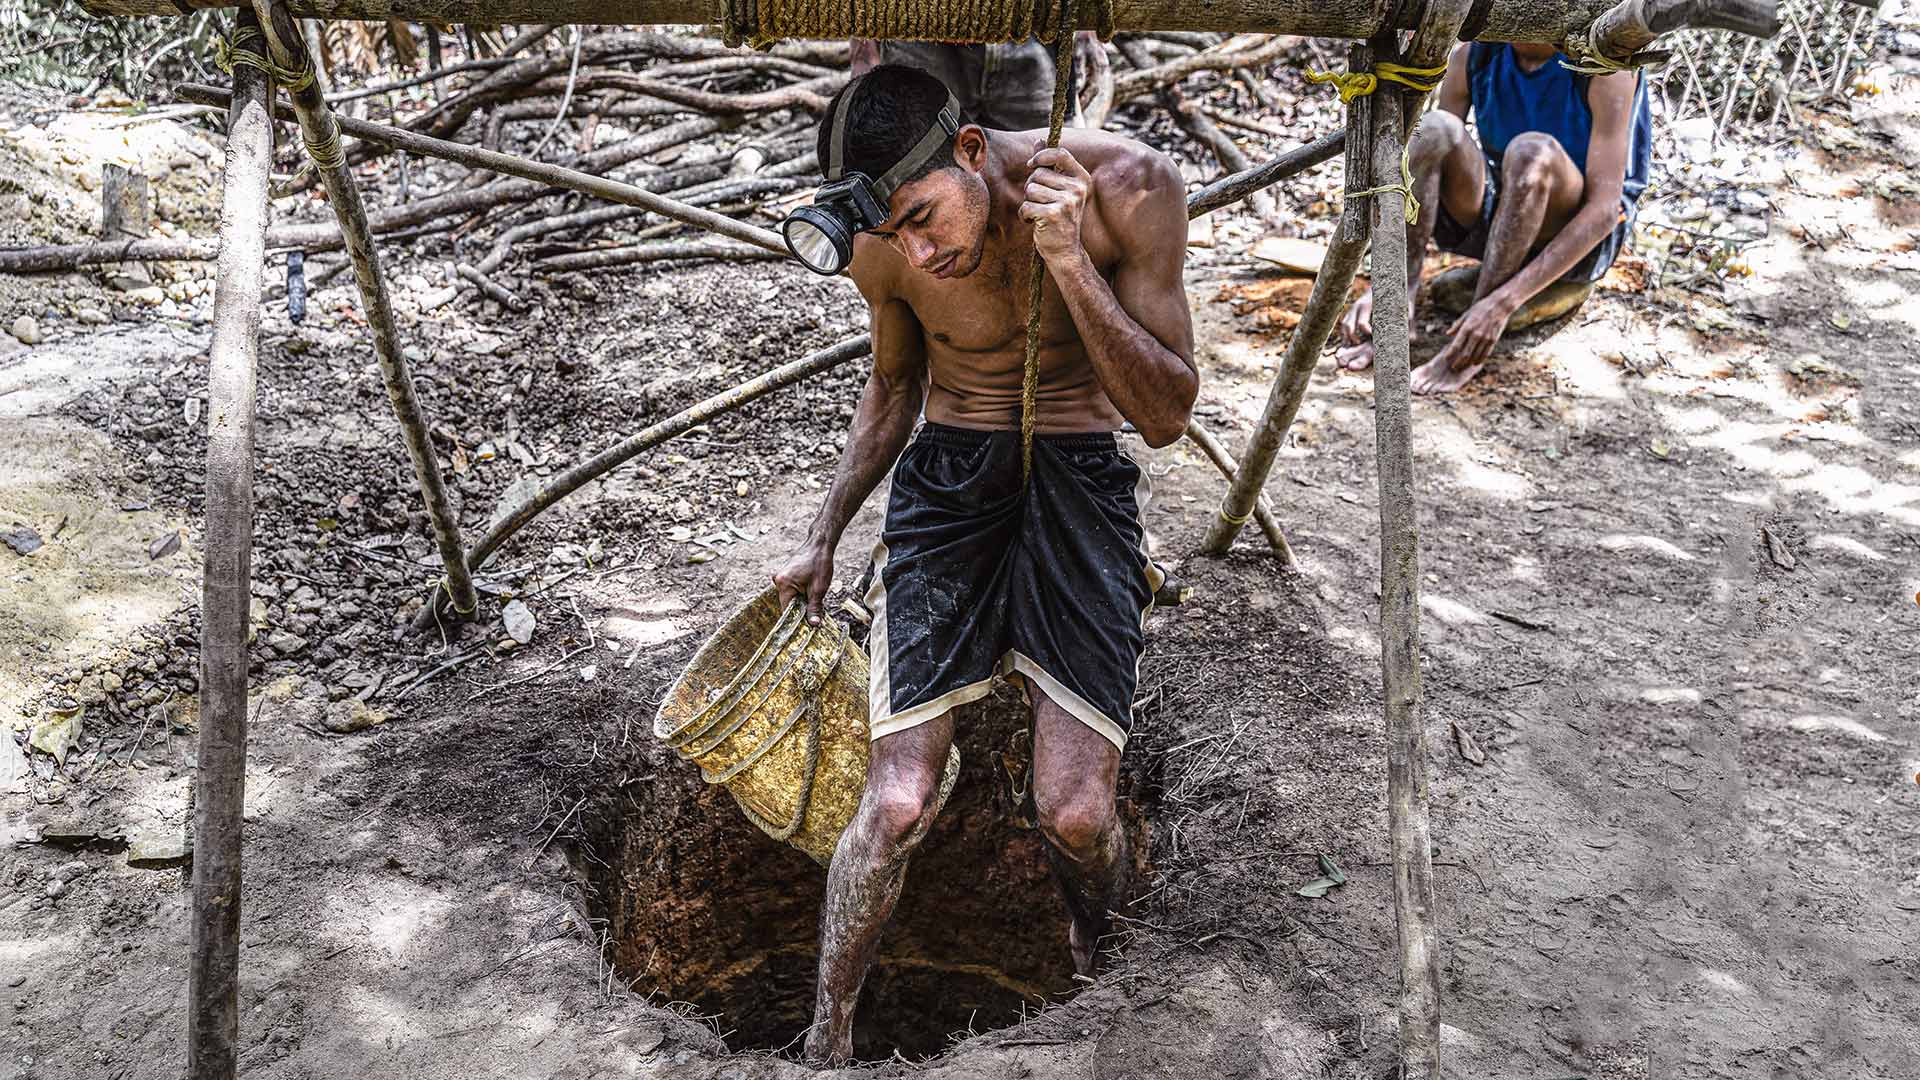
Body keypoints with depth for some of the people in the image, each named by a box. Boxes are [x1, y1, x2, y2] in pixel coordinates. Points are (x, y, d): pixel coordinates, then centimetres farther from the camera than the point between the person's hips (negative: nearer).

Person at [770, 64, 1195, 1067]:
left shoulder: (1128, 186, -15)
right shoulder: (886, 250, -7)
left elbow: (1167, 415, -12)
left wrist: (1069, 264, -24)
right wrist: (824, 536, 15)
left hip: (1083, 479, -1)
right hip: (947, 482, 1)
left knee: (1075, 813, -11)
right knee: (896, 804, -9)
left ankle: (1099, 960, 25)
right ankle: (826, 1035, 14)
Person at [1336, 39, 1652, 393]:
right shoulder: (1472, 55, -7)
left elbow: (1603, 209, -27)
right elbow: (1422, 167, -7)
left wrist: (1502, 304, -37)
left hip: (1580, 237, -4)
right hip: (1498, 215, 4)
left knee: (1533, 152, -37)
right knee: (1432, 128, -23)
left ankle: (1468, 351, -33)